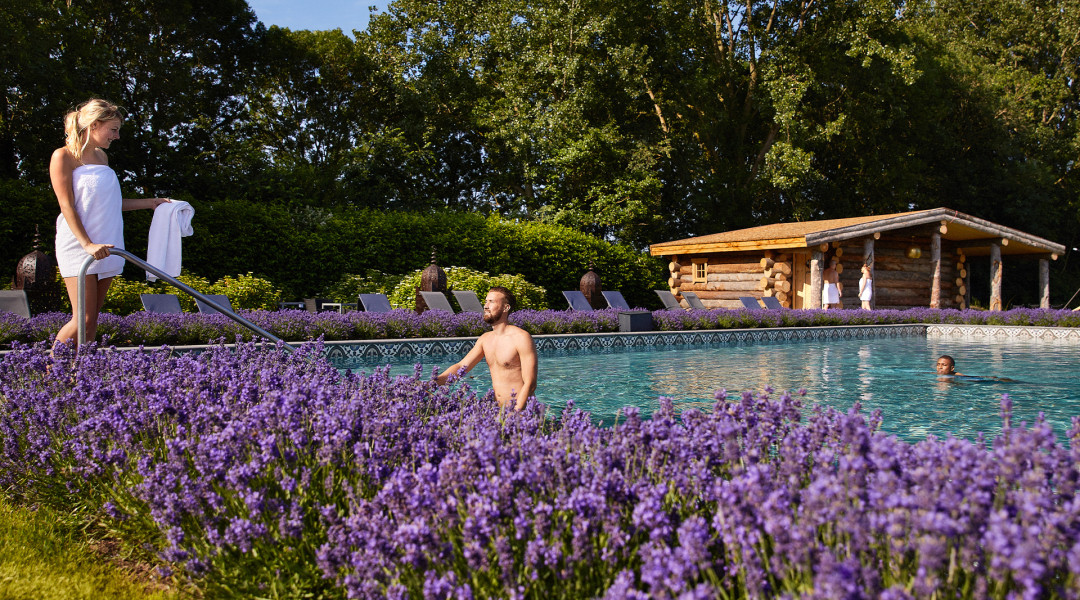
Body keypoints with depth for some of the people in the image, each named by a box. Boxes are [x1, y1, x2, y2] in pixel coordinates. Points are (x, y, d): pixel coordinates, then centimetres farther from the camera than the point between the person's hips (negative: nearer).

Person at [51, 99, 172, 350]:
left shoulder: (101, 157, 16)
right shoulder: (64, 157, -6)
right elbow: (66, 205, -12)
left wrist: (150, 202, 22)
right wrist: (86, 244, -22)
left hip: (106, 248, 7)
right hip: (78, 247, -7)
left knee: (93, 318, 4)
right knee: (83, 319, -11)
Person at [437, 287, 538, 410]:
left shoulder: (521, 338, -11)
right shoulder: (485, 339, 11)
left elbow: (530, 384, -14)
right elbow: (461, 366, 8)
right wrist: (432, 383, -8)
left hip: (520, 409, -6)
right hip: (497, 409, 6)